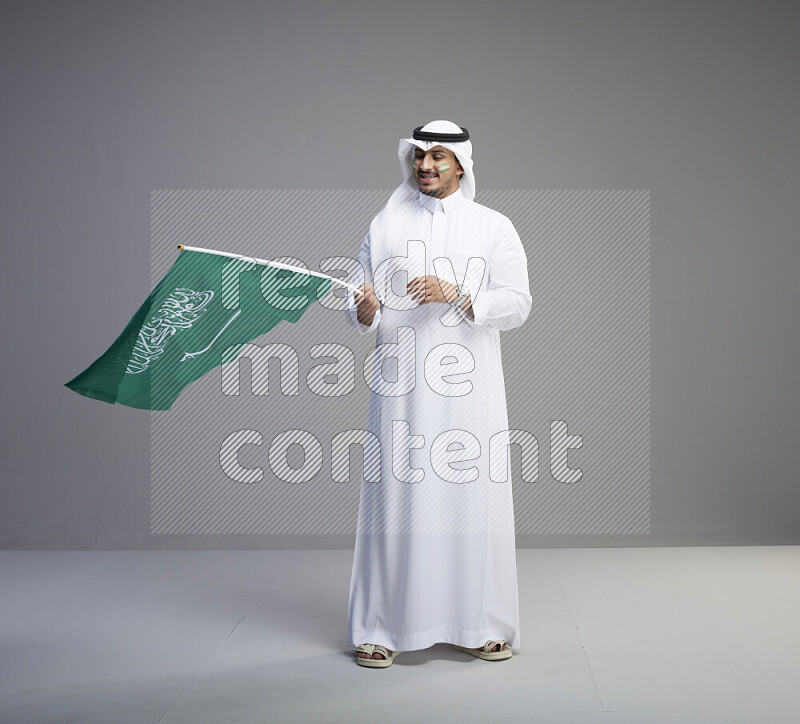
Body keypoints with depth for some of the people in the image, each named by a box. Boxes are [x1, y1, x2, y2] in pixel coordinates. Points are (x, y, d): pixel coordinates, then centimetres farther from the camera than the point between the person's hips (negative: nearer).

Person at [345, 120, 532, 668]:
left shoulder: (494, 228, 8)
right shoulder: (385, 226, 13)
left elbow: (518, 303, -2)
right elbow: (360, 310, 10)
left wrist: (456, 294, -16)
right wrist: (366, 309, -13)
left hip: (469, 389, 0)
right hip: (402, 388, 1)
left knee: (474, 497, 0)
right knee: (396, 496, 0)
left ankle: (484, 625, 14)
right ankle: (381, 628, 10)